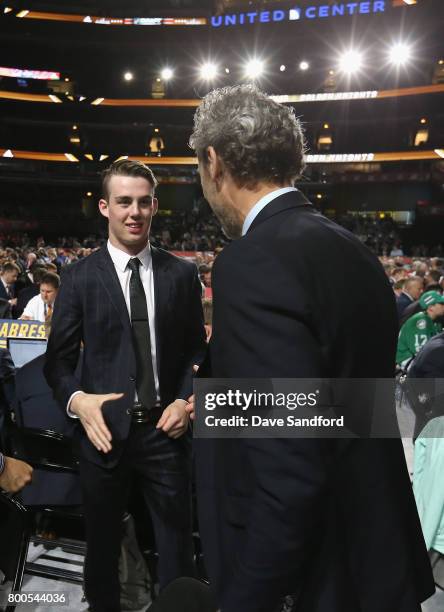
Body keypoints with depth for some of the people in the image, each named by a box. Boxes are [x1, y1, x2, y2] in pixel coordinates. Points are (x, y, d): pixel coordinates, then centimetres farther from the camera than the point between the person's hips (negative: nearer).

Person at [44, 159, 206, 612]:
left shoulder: (182, 274, 2)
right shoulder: (79, 276, -2)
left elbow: (196, 350, 7)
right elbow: (58, 357, 0)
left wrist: (186, 399, -8)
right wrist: (77, 399, -17)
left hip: (165, 428, 1)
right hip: (105, 428, 0)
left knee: (177, 542, 13)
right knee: (102, 541, 19)